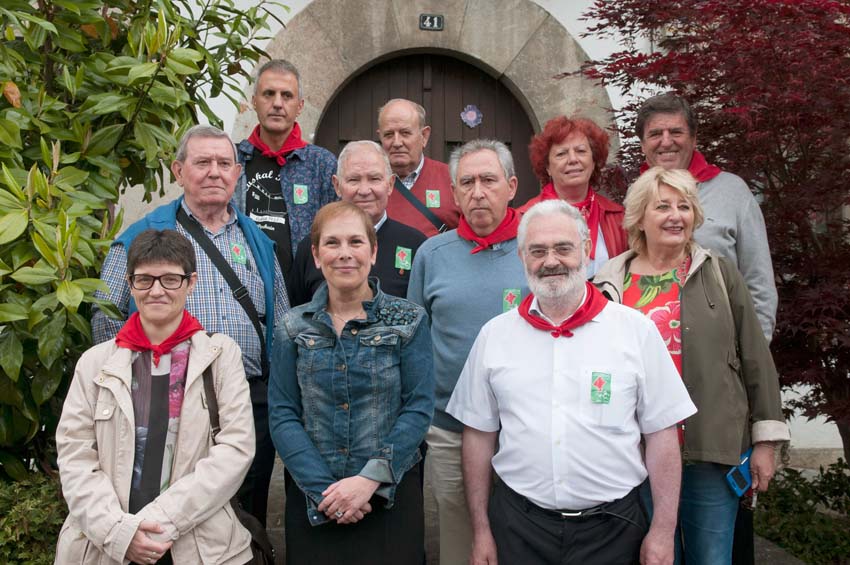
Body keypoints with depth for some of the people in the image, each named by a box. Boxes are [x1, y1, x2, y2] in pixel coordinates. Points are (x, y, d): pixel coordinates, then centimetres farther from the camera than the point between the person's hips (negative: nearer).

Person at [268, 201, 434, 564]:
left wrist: (370, 479, -16)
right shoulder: (293, 327, 2)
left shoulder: (410, 321, -2)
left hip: (391, 496, -1)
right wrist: (324, 489, -14)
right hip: (312, 503, 1)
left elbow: (419, 408, -7)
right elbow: (282, 416, -3)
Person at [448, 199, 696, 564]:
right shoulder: (494, 335, 1)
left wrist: (662, 533, -4)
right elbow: (479, 435, 4)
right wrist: (481, 532, 3)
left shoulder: (638, 331, -3)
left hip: (612, 529, -1)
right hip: (517, 527, 1)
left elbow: (661, 435, -2)